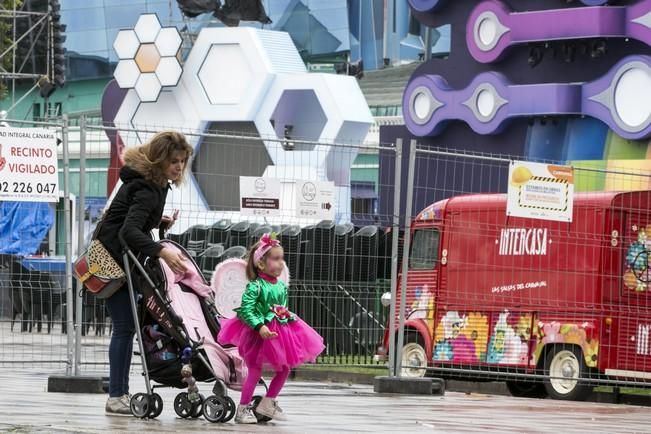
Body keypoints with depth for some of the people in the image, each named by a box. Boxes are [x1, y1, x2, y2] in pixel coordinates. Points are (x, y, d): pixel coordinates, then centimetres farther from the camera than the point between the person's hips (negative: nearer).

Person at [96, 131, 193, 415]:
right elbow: (129, 231, -38)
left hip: (126, 259, 10)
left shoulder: (156, 183, 6)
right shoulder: (146, 189, -25)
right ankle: (116, 397, -7)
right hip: (113, 259, -10)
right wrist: (162, 252, -50)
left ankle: (121, 394, 12)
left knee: (128, 327, 9)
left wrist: (160, 221, 5)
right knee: (125, 326, -10)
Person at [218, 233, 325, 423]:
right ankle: (243, 408, 10)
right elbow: (246, 310, -23)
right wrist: (260, 327, -32)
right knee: (255, 371, -2)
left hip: (280, 331, 7)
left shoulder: (282, 286, 7)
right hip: (259, 334, -7)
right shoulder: (255, 286, -17)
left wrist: (292, 319, 6)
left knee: (285, 369, 10)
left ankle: (268, 403, 25)